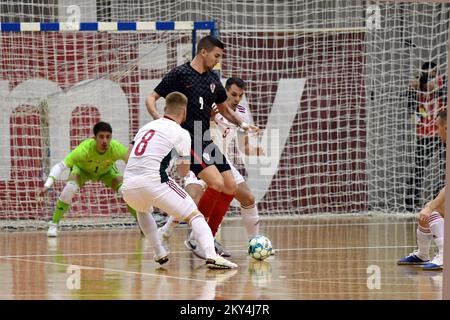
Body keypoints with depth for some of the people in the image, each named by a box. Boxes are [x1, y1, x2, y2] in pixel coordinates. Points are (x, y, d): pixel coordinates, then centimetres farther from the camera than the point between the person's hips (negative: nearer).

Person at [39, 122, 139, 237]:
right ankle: (53, 225, -16)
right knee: (70, 187, -31)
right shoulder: (85, 148, -42)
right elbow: (60, 166, -41)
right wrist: (47, 185, -53)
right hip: (82, 168, -2)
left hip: (106, 171, 2)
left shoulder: (116, 148, -38)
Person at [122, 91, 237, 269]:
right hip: (153, 183, -5)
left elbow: (128, 157, 26)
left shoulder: (146, 127, 21)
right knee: (194, 215, 0)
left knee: (143, 210, 39)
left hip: (128, 187, 5)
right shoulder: (181, 134, 5)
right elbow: (183, 171, 8)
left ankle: (159, 254, 33)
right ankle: (211, 256, -21)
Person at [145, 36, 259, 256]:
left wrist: (241, 124, 11)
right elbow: (151, 99, -5)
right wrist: (159, 120, -23)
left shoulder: (213, 78, 13)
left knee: (230, 188, 3)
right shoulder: (180, 74, -7)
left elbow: (223, 108, 27)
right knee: (217, 183, -23)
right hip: (188, 141, -8)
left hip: (207, 140, 8)